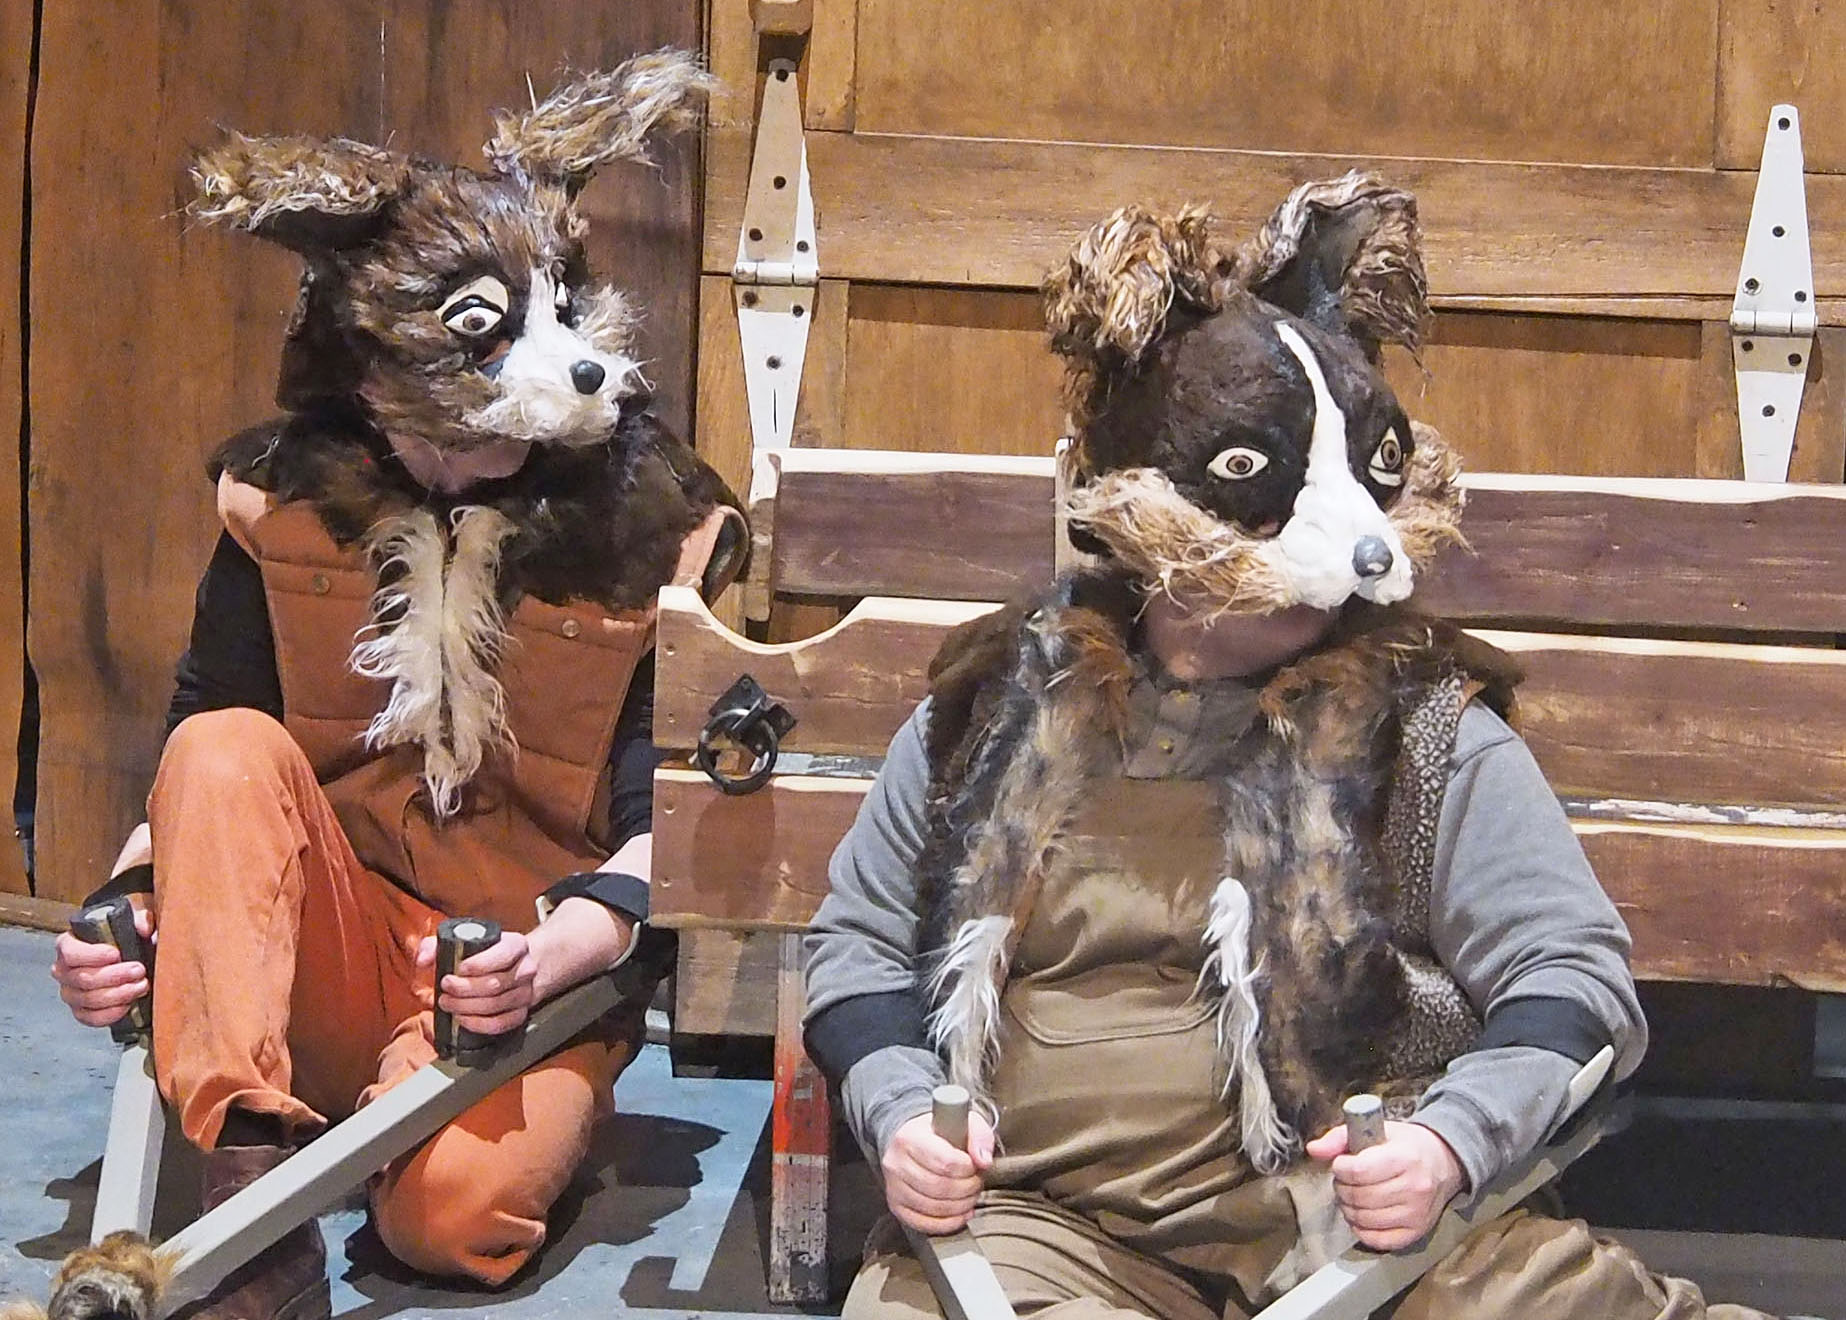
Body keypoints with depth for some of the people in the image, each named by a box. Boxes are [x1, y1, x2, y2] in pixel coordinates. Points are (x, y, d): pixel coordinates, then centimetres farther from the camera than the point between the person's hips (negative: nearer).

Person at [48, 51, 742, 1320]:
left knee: (457, 1207, -32)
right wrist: (129, 907, -17)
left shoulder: (656, 526, -7)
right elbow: (197, 775, 2)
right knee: (229, 749, -27)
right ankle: (249, 1187, -29)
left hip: (530, 984, -2)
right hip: (318, 968, 3)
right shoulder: (284, 506, -1)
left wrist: (571, 942, -27)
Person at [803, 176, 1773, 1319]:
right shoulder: (1000, 705, 9)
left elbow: (1570, 970, 2)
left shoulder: (1422, 728, 3)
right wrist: (900, 1111, -1)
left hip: (1347, 1221, -1)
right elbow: (860, 944, 17)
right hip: (1033, 1216, 1)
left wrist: (1451, 1141, -15)